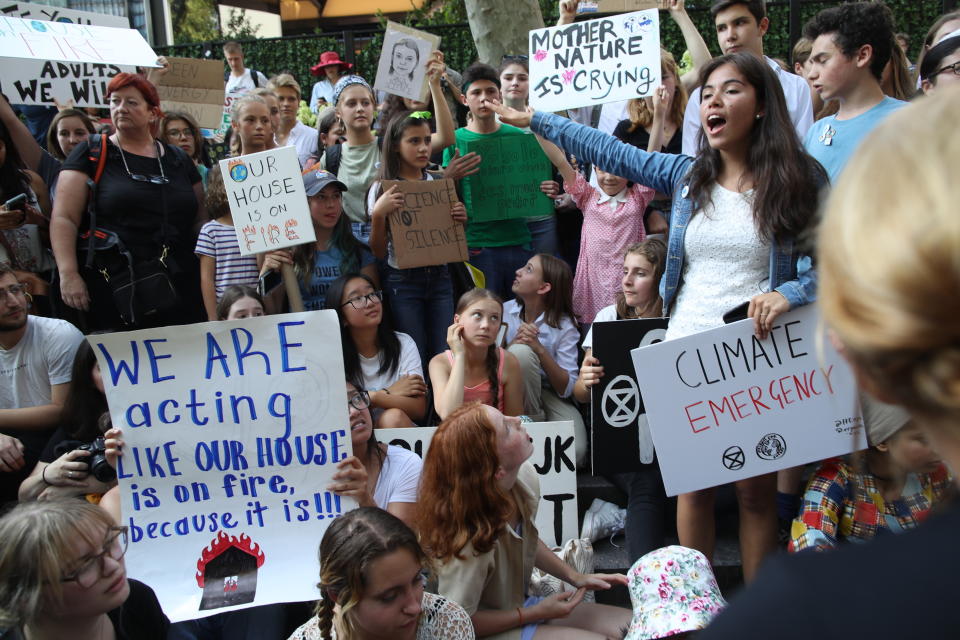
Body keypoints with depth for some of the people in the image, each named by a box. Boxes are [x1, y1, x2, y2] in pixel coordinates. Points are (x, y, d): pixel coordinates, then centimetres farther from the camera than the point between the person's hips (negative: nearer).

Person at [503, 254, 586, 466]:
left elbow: (566, 389, -14)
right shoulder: (504, 311, -4)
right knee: (520, 352, -31)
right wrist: (512, 343, -22)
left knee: (573, 453, -30)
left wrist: (540, 349, -25)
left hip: (550, 395, -1)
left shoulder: (564, 325, -9)